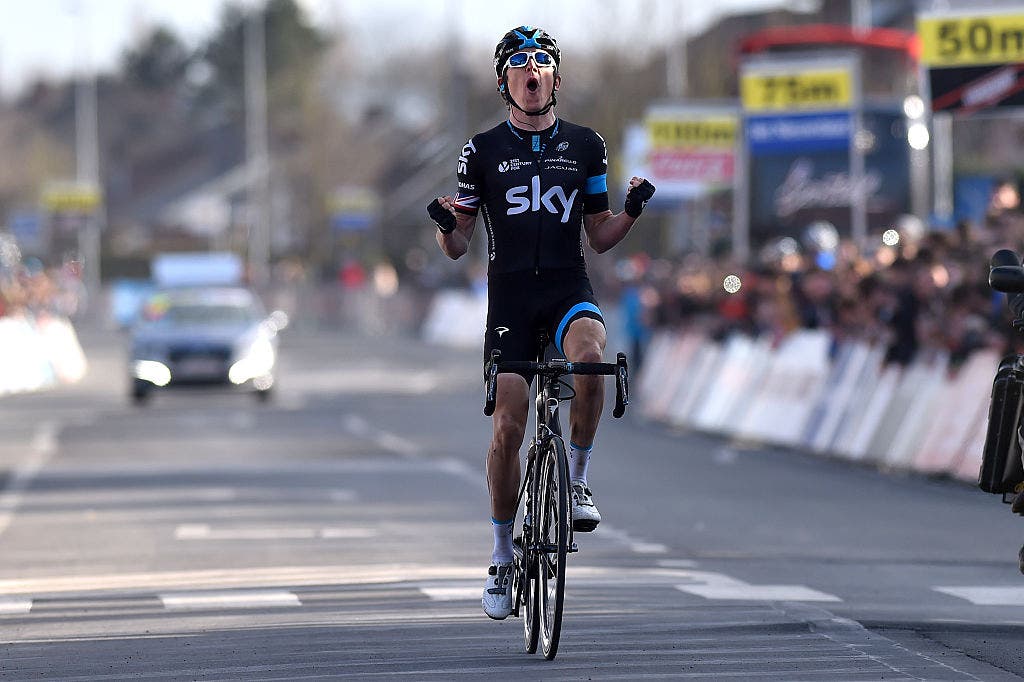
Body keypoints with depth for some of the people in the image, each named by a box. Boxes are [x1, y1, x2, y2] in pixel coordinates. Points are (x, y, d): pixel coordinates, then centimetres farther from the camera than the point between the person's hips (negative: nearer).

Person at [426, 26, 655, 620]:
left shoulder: (586, 146, 8)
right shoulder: (483, 152, 4)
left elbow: (600, 236, 14)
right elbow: (458, 247, 6)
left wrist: (633, 210, -6)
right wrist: (446, 224, -16)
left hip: (570, 290, 0)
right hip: (510, 297, 0)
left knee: (590, 355, -34)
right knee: (508, 429, -6)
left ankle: (577, 480, -14)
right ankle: (503, 556, 9)